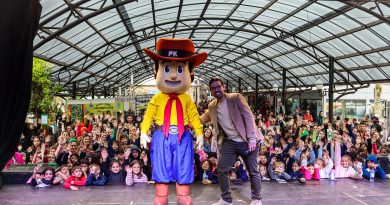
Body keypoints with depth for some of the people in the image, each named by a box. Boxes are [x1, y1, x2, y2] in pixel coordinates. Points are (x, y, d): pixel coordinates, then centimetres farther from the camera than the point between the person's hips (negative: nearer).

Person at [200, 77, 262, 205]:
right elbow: (203, 119, 22)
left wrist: (252, 139, -18)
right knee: (221, 169, -1)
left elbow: (248, 117, -12)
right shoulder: (212, 106, 6)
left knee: (253, 171, 5)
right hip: (229, 142, 4)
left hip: (246, 141, -4)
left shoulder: (236, 98, -9)